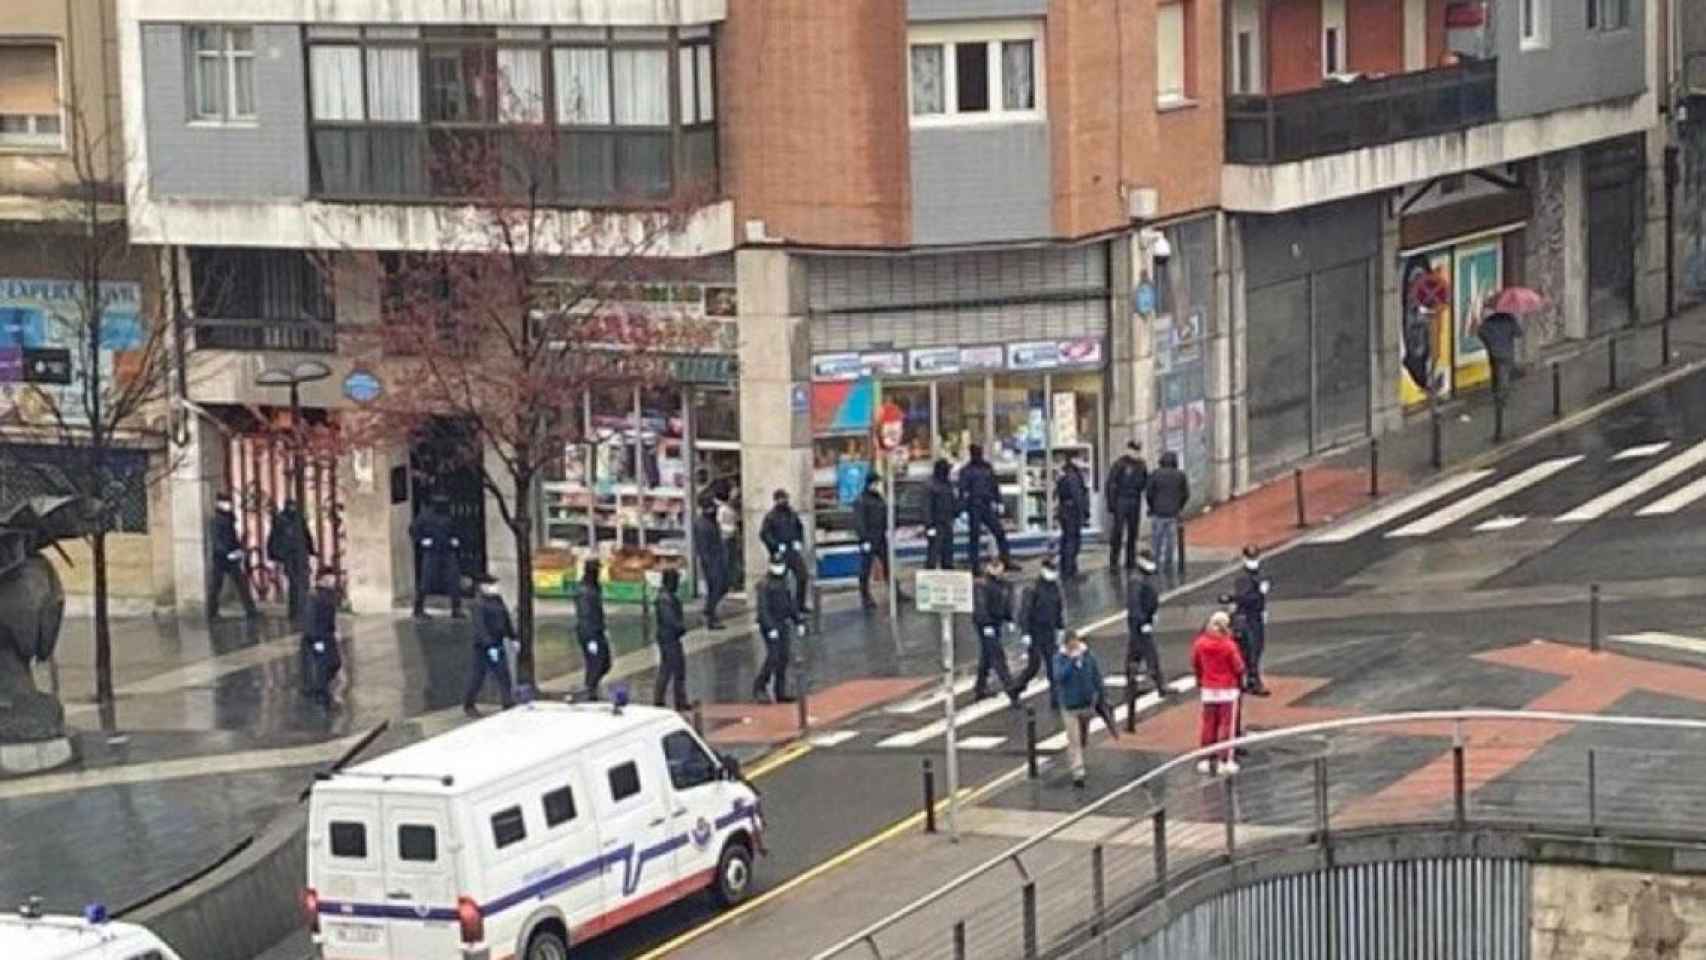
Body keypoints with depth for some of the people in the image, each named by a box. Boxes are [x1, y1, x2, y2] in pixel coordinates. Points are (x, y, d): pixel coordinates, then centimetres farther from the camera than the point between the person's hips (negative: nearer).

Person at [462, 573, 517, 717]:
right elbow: (480, 628, -22)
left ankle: (509, 704, 4)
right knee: (478, 676, 4)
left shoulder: (498, 601, 9)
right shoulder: (479, 604, -16)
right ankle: (468, 705, 18)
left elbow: (506, 621, 19)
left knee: (504, 675, 3)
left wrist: (513, 638, 17)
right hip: (483, 646, -7)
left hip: (497, 644, 7)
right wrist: (490, 646, -27)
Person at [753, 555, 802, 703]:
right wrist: (771, 628, -25)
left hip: (783, 625, 8)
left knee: (783, 658, 6)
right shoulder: (765, 585, -12)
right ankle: (759, 688, -2)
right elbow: (763, 608, -18)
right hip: (770, 626, -8)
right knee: (773, 658, -13)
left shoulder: (784, 583, 12)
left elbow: (790, 604, 20)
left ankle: (781, 693, 9)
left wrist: (798, 622, 14)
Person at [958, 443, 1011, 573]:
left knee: (1000, 533, -1)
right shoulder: (966, 470, -2)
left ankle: (1007, 562, 4)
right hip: (974, 508, -4)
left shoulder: (988, 468, 12)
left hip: (988, 508, 4)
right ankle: (974, 566, 3)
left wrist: (998, 503, 13)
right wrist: (963, 510, -13)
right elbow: (963, 491, -6)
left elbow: (995, 486, 19)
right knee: (975, 537, -1)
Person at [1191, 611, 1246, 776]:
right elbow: (1239, 667, -10)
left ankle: (1205, 760, 16)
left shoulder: (1200, 643, -5)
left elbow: (1195, 665, 7)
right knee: (1227, 725, 2)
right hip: (1228, 689, -4)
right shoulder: (1229, 646, -18)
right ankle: (1224, 761, 2)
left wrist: (1200, 680, 23)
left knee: (1208, 724, 12)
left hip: (1208, 689, 4)